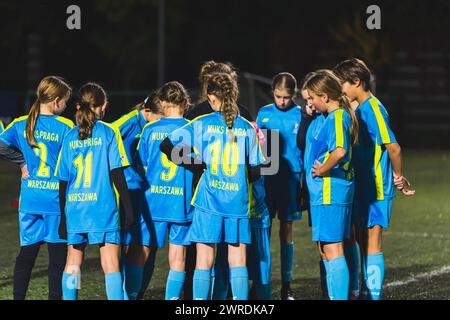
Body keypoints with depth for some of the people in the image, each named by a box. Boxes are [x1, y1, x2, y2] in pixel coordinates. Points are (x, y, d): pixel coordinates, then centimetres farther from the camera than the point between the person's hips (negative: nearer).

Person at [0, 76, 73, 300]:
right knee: (58, 254, 4)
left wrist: (23, 162, 5)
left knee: (27, 252, 11)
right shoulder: (65, 127, -9)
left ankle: (18, 297, 11)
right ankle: (55, 296, 4)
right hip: (57, 200, -4)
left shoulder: (21, 124, 3)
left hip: (30, 200, 4)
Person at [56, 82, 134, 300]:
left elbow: (63, 180, 9)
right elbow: (117, 174, -6)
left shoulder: (70, 137, 7)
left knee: (72, 263, 12)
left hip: (74, 208, 3)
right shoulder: (108, 133, -2)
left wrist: (63, 217, 14)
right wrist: (128, 208, -1)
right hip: (103, 208, -3)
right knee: (111, 264, -4)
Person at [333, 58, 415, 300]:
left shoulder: (373, 109, -17)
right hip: (362, 187, 9)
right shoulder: (359, 109, 13)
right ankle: (366, 293, 22)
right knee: (363, 241, 14)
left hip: (376, 188, -9)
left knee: (372, 243, -6)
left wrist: (397, 177, -10)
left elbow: (393, 147, -21)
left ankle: (374, 295, -2)